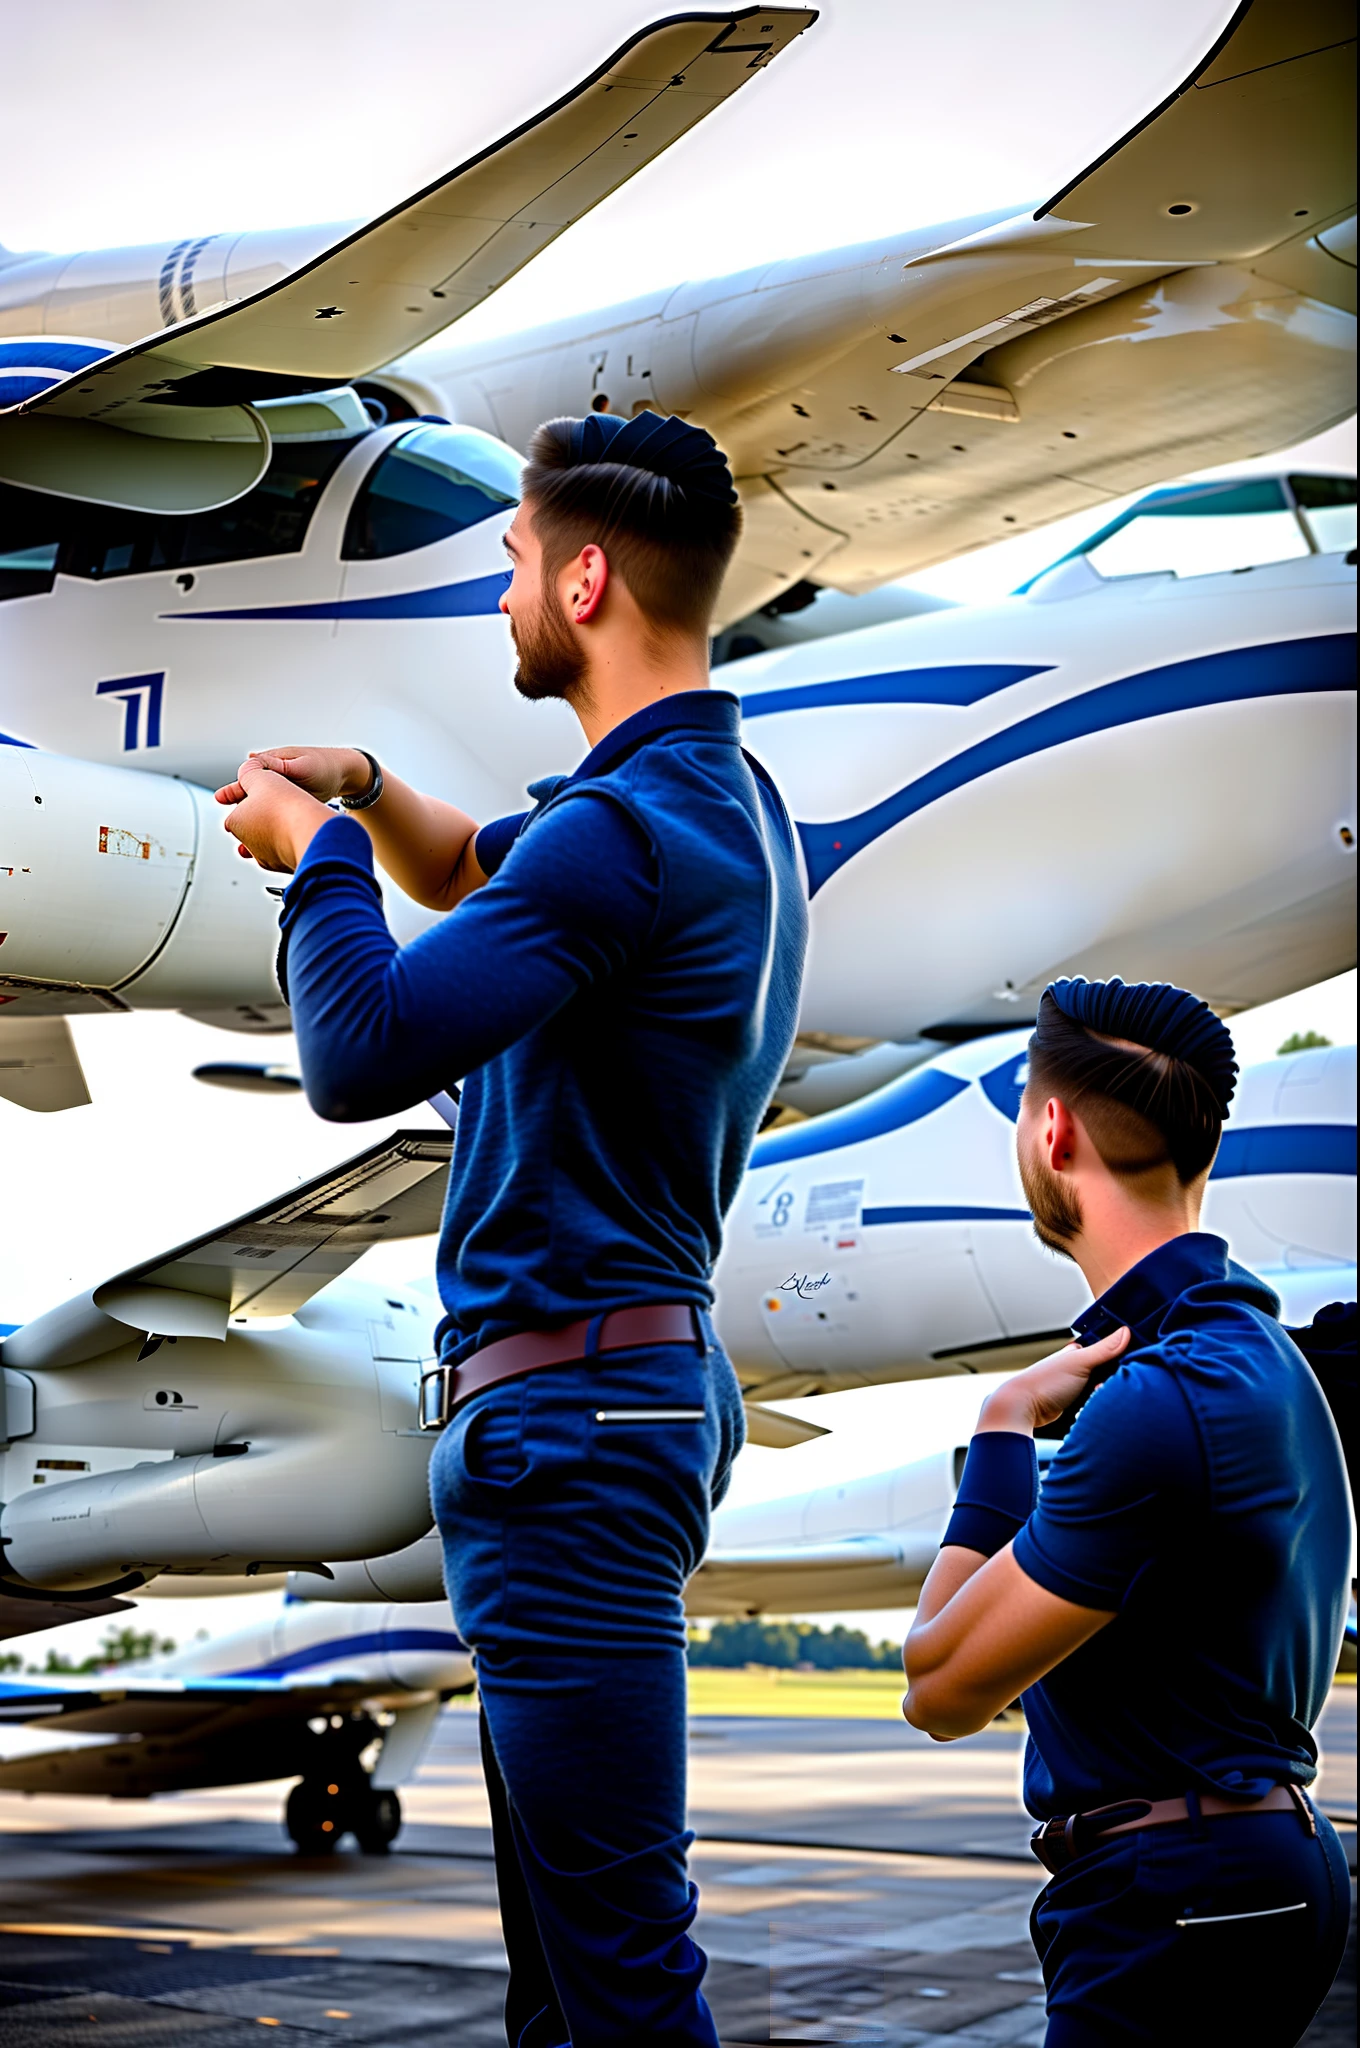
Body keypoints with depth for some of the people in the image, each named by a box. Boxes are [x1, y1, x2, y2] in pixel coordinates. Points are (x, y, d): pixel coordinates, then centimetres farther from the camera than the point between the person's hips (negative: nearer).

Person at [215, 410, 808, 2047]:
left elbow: (362, 1054, -24)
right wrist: (363, 791, 14)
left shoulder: (631, 830, -18)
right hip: (637, 1379, 11)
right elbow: (478, 877, 33)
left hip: (568, 1408, -11)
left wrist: (319, 855, -7)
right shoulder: (725, 801, 15)